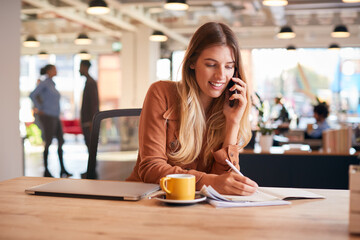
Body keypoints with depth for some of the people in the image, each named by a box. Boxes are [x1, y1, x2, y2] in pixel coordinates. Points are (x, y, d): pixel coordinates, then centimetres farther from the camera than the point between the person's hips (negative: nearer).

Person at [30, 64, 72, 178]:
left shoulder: (52, 84, 19)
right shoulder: (44, 83, -10)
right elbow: (32, 95, -21)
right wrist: (40, 109, -16)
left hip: (55, 117, 9)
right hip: (47, 117, -9)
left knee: (61, 141, 5)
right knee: (48, 143, -4)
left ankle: (63, 170, 9)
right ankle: (46, 171, 6)